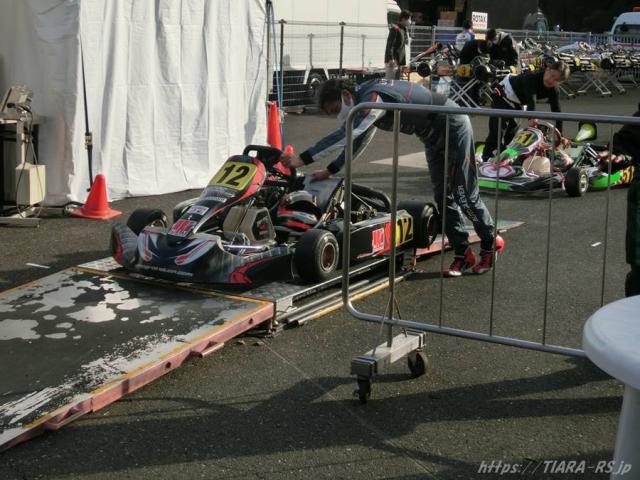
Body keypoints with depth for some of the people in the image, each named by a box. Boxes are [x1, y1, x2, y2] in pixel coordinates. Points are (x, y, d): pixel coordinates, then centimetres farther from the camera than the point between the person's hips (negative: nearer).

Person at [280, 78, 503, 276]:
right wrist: (330, 170, 6)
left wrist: (303, 159, -41)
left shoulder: (373, 98, -29)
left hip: (453, 128, -10)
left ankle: (491, 244, 16)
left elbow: (345, 135, -39)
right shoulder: (365, 98, 3)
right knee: (443, 196, 8)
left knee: (463, 193, -2)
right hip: (434, 135, 10)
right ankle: (463, 254, 13)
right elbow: (358, 141, 12)